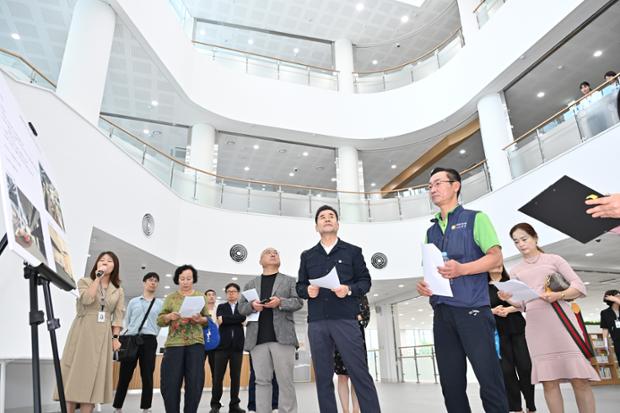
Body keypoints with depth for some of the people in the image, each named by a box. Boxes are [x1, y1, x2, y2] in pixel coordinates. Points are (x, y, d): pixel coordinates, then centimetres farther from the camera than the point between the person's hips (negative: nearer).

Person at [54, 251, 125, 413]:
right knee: (75, 372, -4)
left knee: (93, 375, 2)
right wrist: (97, 277, -12)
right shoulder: (84, 281, 5)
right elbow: (86, 299, -16)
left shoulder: (119, 291, 11)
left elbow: (118, 316, 7)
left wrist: (115, 337, -2)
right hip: (82, 332, -2)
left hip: (103, 335, 2)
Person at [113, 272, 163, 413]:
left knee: (147, 376, 1)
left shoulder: (160, 304, 11)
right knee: (125, 375, 3)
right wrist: (126, 337, 3)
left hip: (149, 341, -1)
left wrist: (152, 334, -5)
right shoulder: (133, 302, 14)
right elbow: (126, 321, 13)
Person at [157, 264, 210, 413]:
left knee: (195, 384, 0)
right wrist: (169, 317, -15)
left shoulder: (201, 296, 9)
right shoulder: (171, 297, 7)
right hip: (174, 343, 0)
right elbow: (159, 320, 5)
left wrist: (200, 319, -11)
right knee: (170, 384, 0)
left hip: (196, 343, 1)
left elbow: (208, 319, 11)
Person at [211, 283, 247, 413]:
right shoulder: (221, 306, 12)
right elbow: (220, 319, -8)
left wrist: (225, 319, -10)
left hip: (237, 346, 0)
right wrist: (237, 321, -11)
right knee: (218, 376, 0)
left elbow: (243, 317, -11)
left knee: (236, 376, 5)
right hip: (222, 345, 0)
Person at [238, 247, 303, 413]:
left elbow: (298, 302, 4)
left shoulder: (289, 281, 14)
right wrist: (252, 306, -7)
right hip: (258, 339, 2)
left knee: (285, 380, -2)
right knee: (262, 381, 4)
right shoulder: (251, 284, 20)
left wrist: (280, 302, -13)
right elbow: (241, 307, 15)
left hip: (282, 337, -2)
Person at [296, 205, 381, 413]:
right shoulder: (307, 255, 16)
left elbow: (365, 281, 6)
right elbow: (300, 286, 16)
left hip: (346, 319, -3)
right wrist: (307, 291, -6)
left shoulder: (352, 251, 9)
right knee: (323, 376, 7)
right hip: (316, 322, 3)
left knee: (360, 373, -6)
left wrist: (349, 289, -13)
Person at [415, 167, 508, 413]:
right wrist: (424, 285, 0)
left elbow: (496, 258, -4)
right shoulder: (431, 231, 20)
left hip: (472, 309, -5)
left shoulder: (475, 218, 4)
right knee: (451, 383, 8)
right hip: (442, 313, 6)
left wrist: (462, 269, -20)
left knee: (489, 380, -5)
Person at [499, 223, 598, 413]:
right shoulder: (516, 271, 16)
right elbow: (521, 305, 13)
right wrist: (508, 299, -9)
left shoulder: (554, 259, 10)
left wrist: (558, 295, -15)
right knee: (548, 380, -1)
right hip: (535, 325, 2)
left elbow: (580, 287, 3)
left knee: (579, 378, -6)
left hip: (560, 319, -2)